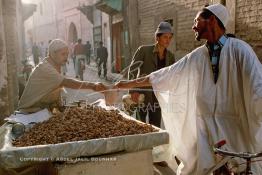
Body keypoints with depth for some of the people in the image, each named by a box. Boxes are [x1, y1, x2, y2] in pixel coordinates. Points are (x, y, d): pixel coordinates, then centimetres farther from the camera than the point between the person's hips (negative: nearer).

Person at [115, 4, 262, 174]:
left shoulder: (238, 49, -9)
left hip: (236, 130, -3)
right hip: (205, 129, 4)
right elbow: (167, 74, 10)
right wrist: (130, 83, 14)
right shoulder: (197, 56, 5)